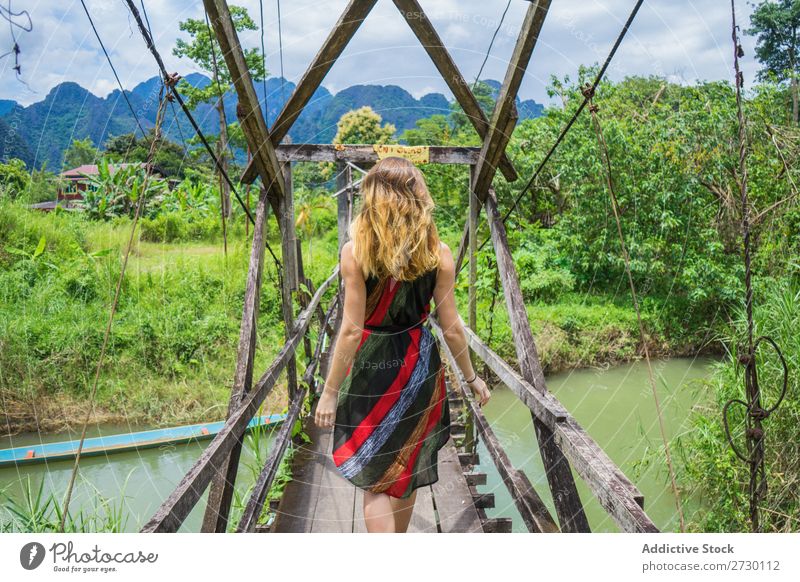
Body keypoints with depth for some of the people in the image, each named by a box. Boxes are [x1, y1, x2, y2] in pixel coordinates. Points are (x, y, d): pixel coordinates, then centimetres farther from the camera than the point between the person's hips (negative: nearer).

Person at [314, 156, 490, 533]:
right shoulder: (437, 253, -7)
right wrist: (471, 377, 10)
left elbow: (352, 330, -15)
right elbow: (451, 327, -4)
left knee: (374, 478, 10)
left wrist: (330, 391, -6)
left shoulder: (355, 251, -14)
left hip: (371, 368, -3)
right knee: (407, 469, 23)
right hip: (419, 366, 4)